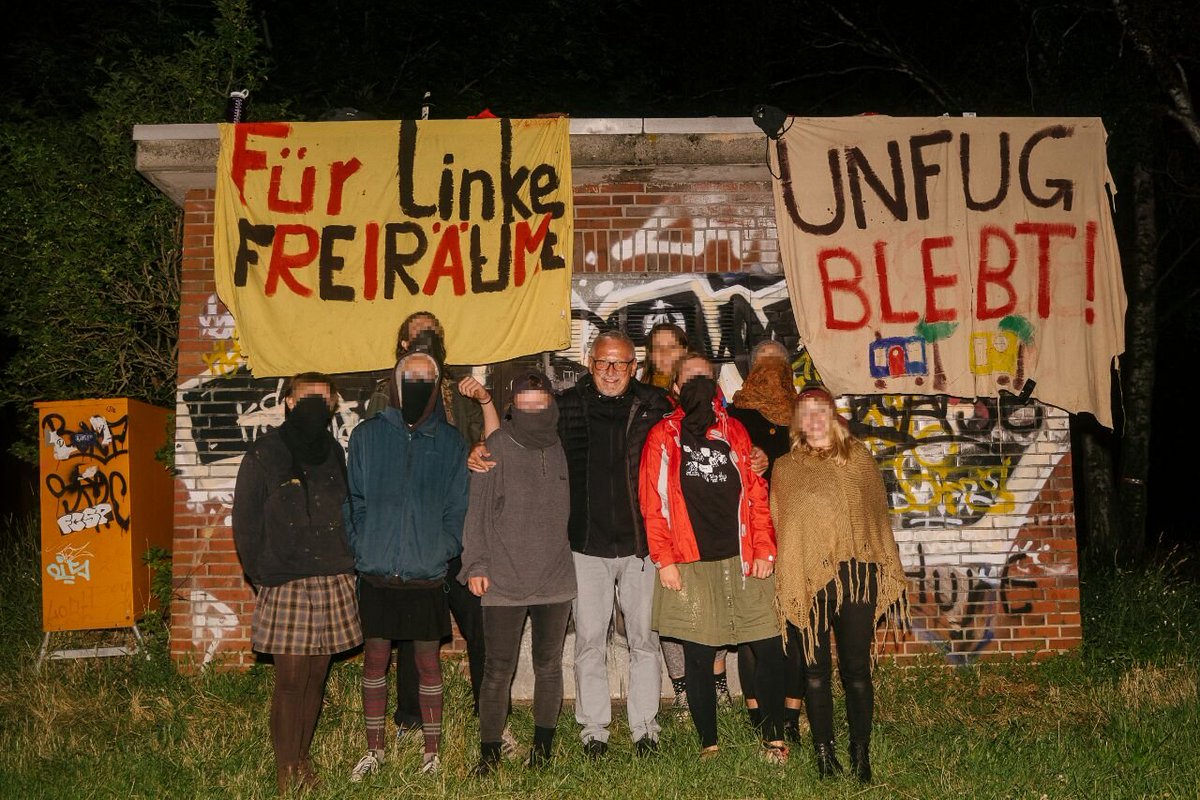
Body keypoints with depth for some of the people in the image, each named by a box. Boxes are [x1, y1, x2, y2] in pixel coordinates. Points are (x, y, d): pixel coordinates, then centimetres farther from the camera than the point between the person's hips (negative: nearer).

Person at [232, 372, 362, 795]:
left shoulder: (332, 450, 12)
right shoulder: (264, 454, -1)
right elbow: (246, 523, -2)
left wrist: (347, 564, 7)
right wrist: (262, 576, -7)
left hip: (333, 584, 4)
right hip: (286, 586, -4)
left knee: (316, 678, 9)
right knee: (290, 681, -3)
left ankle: (303, 760, 21)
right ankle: (287, 774, 8)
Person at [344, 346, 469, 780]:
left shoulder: (451, 442, 3)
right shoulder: (367, 435, 3)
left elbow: (458, 508, 4)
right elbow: (353, 500, 4)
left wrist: (443, 550, -6)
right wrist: (360, 549, -4)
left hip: (428, 577, 0)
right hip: (376, 575, 1)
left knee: (428, 662, 9)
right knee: (375, 660, 11)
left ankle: (431, 751, 22)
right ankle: (374, 749, 25)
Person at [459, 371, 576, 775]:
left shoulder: (562, 448, 6)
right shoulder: (497, 447, -4)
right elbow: (478, 508, -3)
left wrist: (576, 560, 12)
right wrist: (476, 564, -7)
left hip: (555, 580, 3)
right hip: (503, 581, -3)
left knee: (549, 666, 13)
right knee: (498, 670, 1)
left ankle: (543, 747, 27)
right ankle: (489, 752, 14)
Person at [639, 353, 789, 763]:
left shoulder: (735, 433, 13)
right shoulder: (662, 436, 5)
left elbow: (756, 495, 9)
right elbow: (653, 503, 0)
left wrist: (764, 549, 0)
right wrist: (664, 559, -7)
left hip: (741, 561, 2)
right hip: (690, 565, -2)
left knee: (770, 648, 0)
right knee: (698, 657, 4)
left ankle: (773, 737, 15)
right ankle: (708, 744, 16)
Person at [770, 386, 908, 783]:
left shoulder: (857, 456, 11)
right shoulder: (785, 468, 10)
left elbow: (879, 517, 12)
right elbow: (778, 528, 9)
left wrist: (892, 582, 10)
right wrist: (783, 584, 2)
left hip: (857, 575, 0)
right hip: (807, 581, 0)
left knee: (856, 669, 2)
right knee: (816, 671, 4)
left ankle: (861, 756, 12)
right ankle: (824, 755, 13)